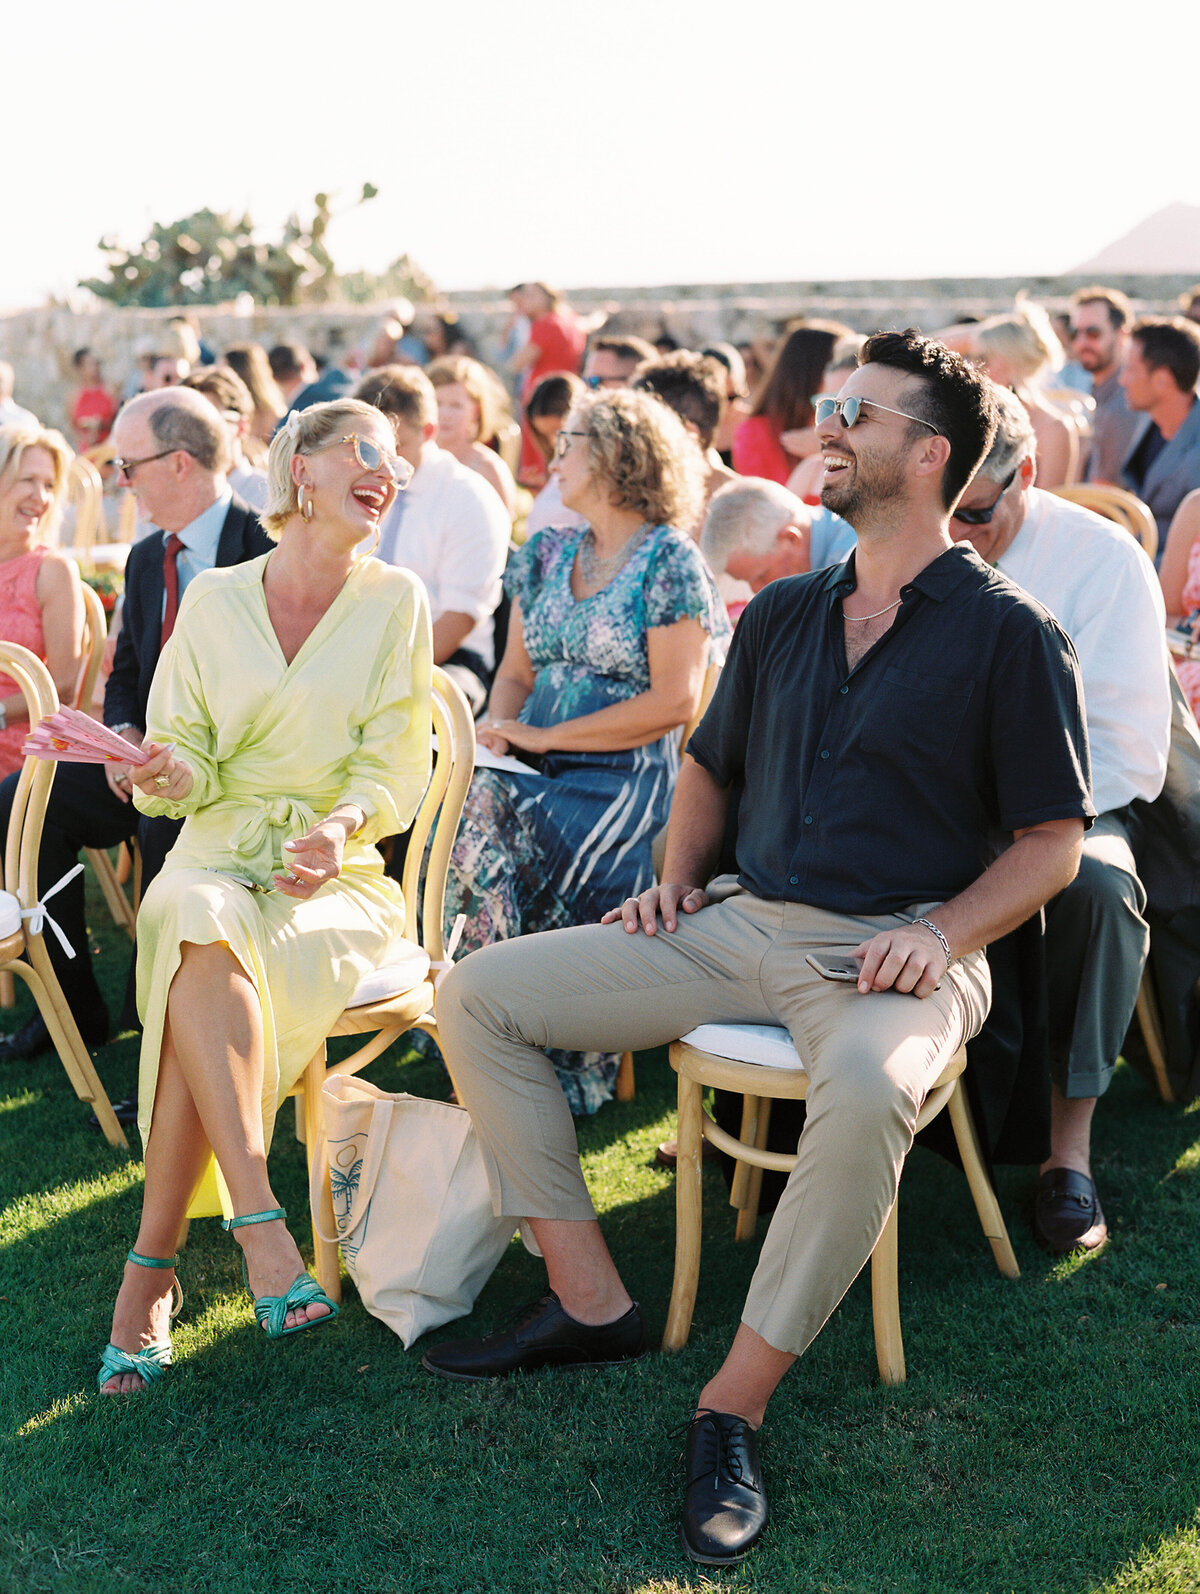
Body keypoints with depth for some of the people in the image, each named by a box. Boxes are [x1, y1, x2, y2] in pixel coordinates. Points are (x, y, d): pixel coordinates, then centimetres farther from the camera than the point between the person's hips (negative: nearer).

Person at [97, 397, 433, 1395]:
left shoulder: (396, 602, 5)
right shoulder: (214, 601, 9)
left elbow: (397, 772, 1)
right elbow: (189, 767, 8)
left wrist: (343, 825, -20)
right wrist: (167, 773, -17)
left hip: (338, 878, -1)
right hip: (216, 856, 1)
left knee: (199, 977, -32)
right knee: (204, 934, -36)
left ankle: (152, 1268, -29)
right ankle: (258, 1220, -39)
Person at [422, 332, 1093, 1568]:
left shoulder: (1008, 634, -2)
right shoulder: (783, 613, 15)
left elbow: (1053, 841, -2)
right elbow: (709, 766, 27)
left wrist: (942, 934, -17)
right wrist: (675, 879, 9)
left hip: (899, 952, -6)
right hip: (744, 927, 6)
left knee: (868, 1094, -41)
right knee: (475, 995, -4)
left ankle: (734, 1408, -24)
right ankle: (587, 1301, -4)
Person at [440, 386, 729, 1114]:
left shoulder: (669, 560, -4)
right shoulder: (547, 553, 18)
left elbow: (674, 704, -11)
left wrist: (546, 735, -12)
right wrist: (500, 725, -2)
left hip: (628, 774, -6)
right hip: (539, 768, 6)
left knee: (509, 836, -30)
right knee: (470, 807, -25)